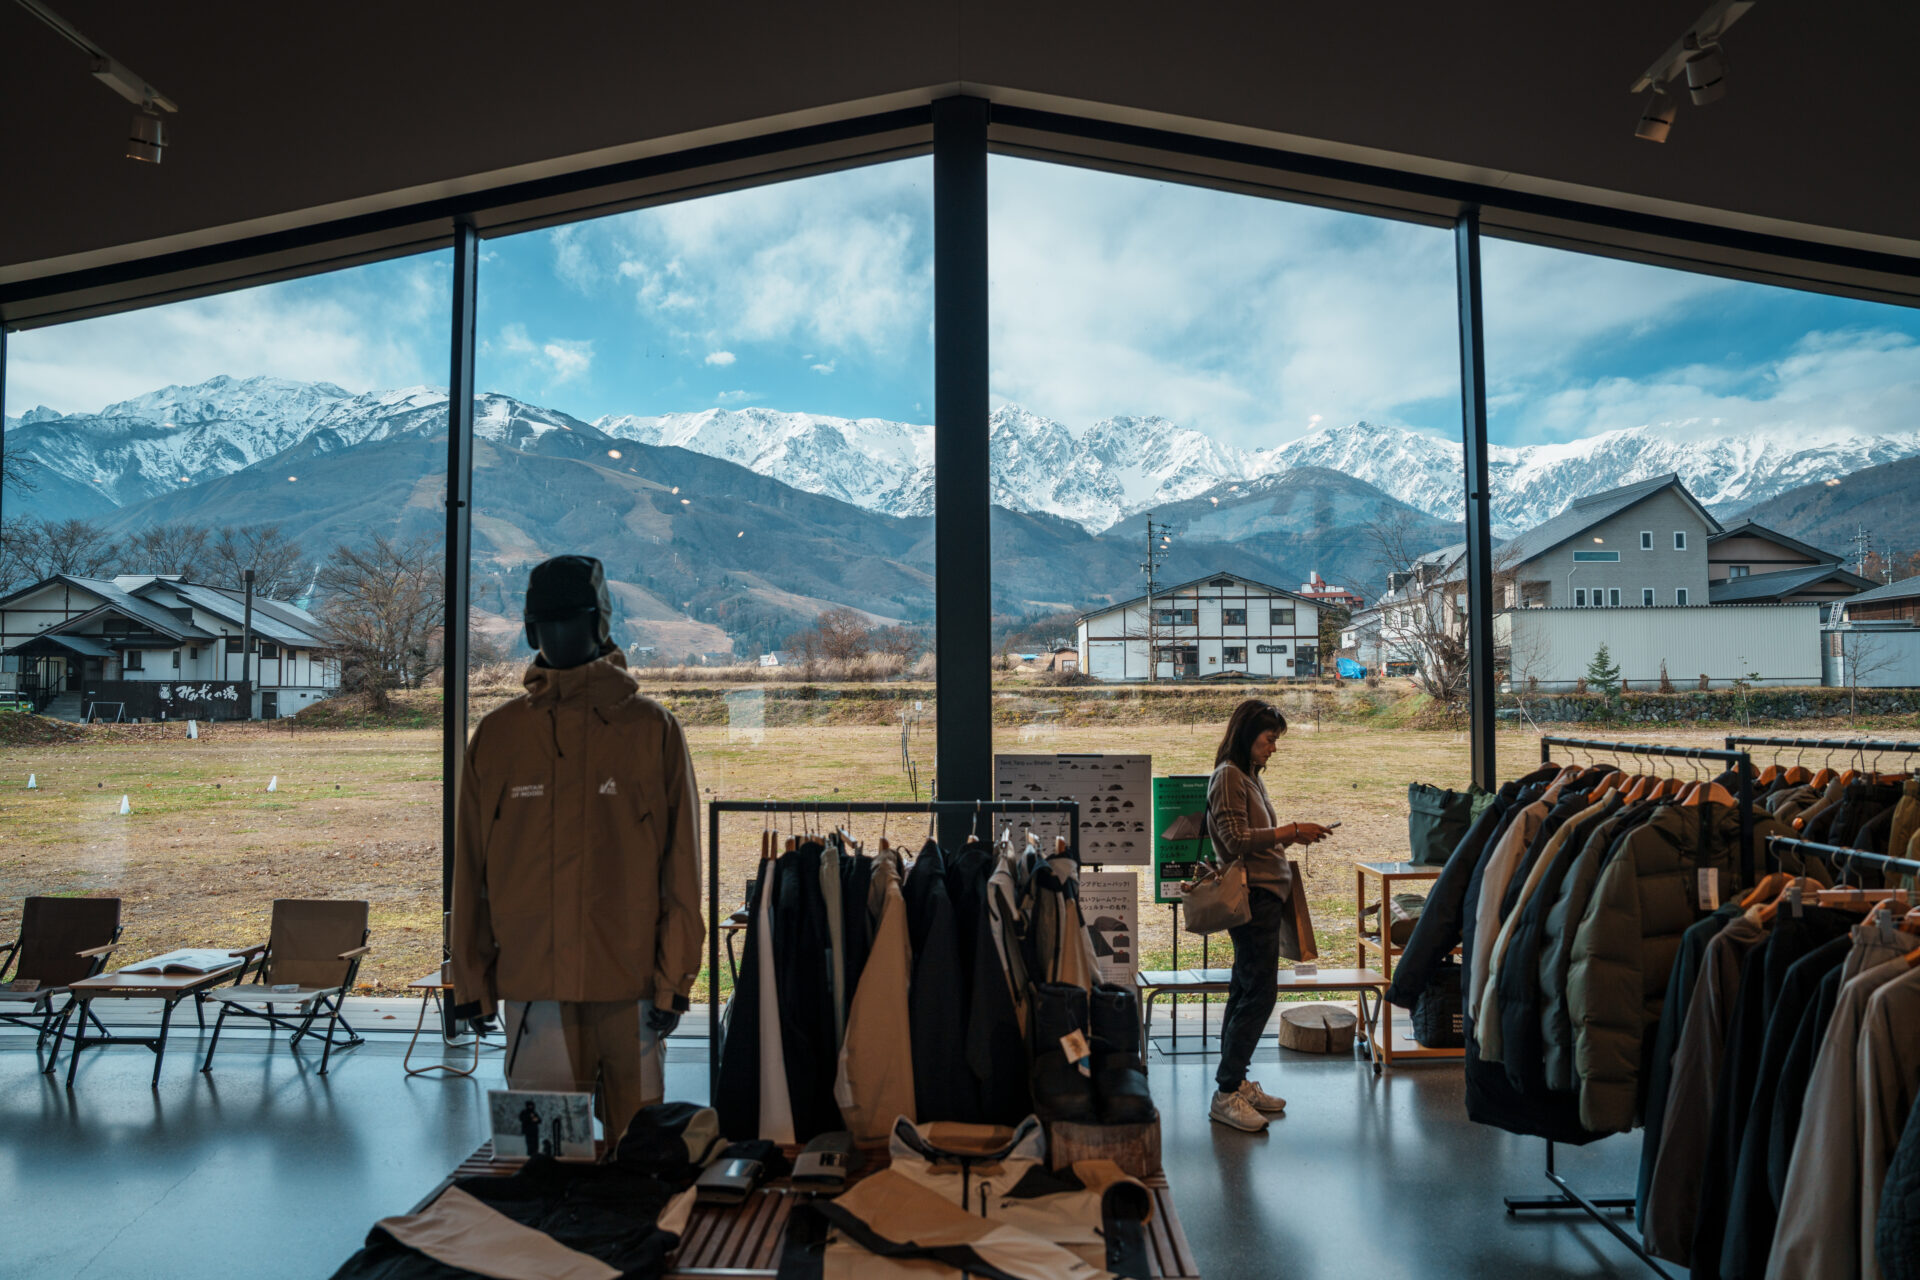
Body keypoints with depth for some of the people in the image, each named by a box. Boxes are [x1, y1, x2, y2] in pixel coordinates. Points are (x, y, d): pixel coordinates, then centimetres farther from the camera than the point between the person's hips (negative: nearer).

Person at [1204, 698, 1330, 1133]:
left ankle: (1235, 1082, 19)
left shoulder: (1250, 776, 18)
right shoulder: (1228, 776, -12)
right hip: (1252, 897, -10)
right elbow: (1236, 839, -19)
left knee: (1247, 991, 12)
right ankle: (1226, 1093, -3)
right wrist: (1290, 831, -17)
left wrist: (1290, 835, 6)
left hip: (1266, 895, 10)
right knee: (1259, 993, -9)